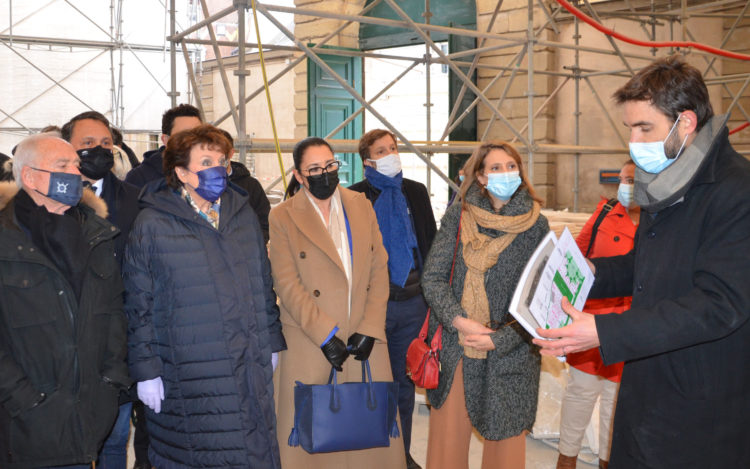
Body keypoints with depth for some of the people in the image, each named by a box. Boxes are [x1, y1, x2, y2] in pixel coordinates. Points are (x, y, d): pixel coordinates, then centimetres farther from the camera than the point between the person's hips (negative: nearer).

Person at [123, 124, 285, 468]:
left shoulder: (242, 214, 10)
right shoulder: (152, 224, -5)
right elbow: (138, 304, -4)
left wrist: (272, 343, 14)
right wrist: (145, 370, -6)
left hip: (251, 367, 5)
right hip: (187, 379, -4)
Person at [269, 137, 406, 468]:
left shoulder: (361, 206, 10)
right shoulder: (282, 217, 0)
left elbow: (379, 271, 6)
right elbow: (288, 284, -6)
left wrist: (370, 328, -4)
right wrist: (325, 335, -12)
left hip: (365, 340, 3)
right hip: (311, 345, -3)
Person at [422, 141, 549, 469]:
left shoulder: (536, 226, -1)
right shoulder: (458, 216, 1)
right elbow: (432, 276, -1)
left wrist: (498, 339, -11)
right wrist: (460, 321, -13)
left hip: (508, 352, -1)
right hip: (453, 347, 1)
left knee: (504, 437, 6)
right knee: (447, 437, 8)